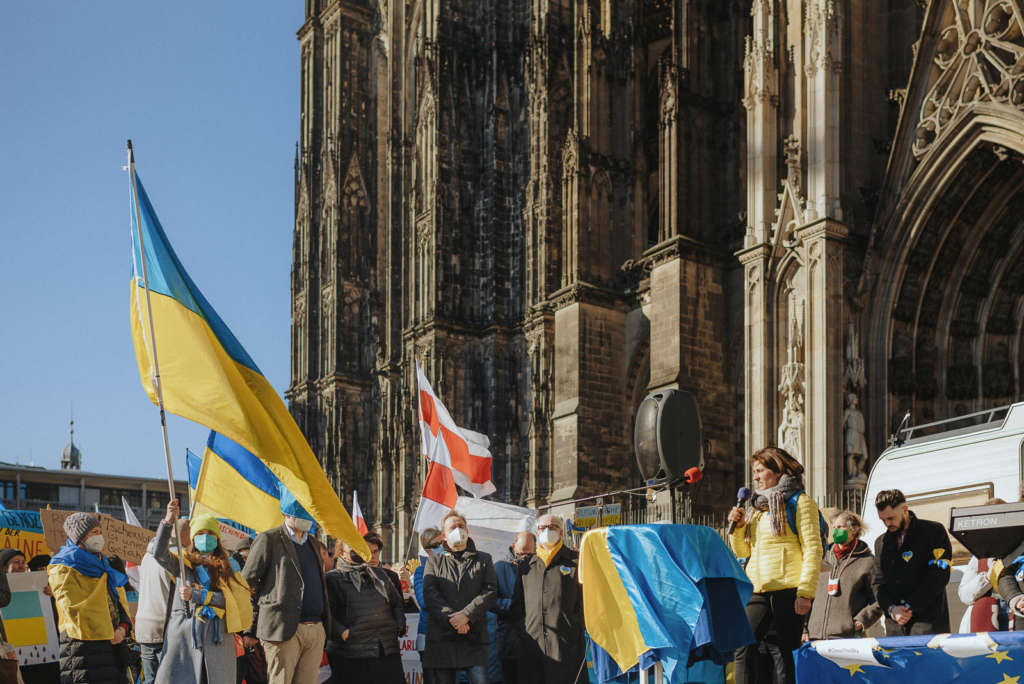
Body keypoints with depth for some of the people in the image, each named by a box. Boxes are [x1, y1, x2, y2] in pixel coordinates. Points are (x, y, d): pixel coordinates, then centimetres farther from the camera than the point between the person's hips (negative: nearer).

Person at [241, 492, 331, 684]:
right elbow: (246, 585, -2)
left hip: (316, 631, 6)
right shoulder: (269, 540, -1)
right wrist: (250, 630, -3)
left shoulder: (314, 544, 21)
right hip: (283, 631, -6)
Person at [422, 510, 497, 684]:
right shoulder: (434, 561, 15)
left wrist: (466, 615, -13)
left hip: (475, 637, -1)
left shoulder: (483, 559, 15)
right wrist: (451, 619, -14)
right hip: (441, 636, 1)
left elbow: (490, 591, 2)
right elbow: (430, 594, 1)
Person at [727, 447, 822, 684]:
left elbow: (812, 550, -7)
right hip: (758, 591, 6)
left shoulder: (800, 502, 0)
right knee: (743, 647, -5)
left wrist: (805, 592, -16)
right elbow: (742, 551, 24)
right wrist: (738, 526, 5)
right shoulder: (757, 506, 21)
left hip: (787, 590, -6)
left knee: (783, 652, -3)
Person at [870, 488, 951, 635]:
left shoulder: (934, 532, 1)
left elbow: (938, 576, -7)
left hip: (928, 624, -4)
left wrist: (910, 608, -11)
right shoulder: (881, 543, 18)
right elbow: (877, 582, 14)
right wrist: (891, 609, -6)